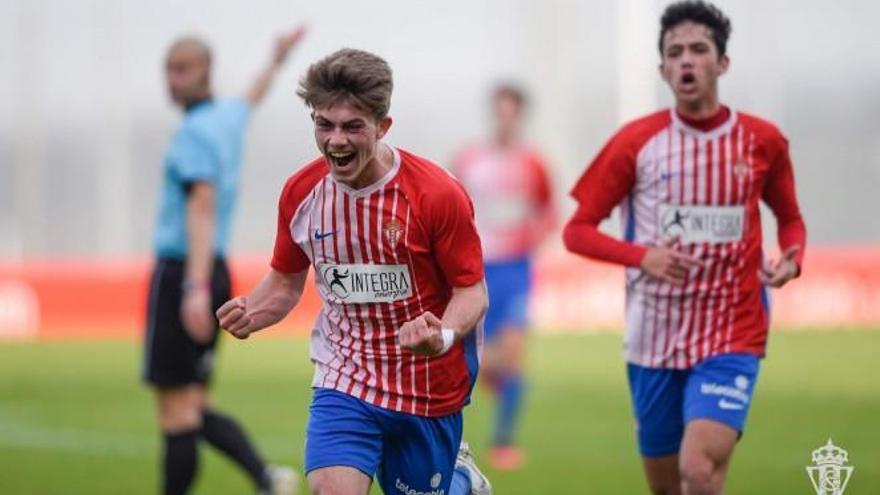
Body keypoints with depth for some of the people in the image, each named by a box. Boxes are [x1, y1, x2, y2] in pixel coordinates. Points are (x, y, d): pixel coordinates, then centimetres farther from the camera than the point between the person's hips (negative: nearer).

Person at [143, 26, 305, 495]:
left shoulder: (195, 132, -12)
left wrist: (195, 288, -30)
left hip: (180, 274, -9)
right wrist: (277, 60, 60)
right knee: (193, 410, 9)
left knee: (178, 411, -8)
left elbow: (202, 209, -21)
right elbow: (252, 99, 38)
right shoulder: (229, 117, 14)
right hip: (215, 273, 9)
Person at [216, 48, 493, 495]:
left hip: (428, 386, -2)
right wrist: (250, 313, -12)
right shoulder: (301, 192, -4)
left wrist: (444, 336, -31)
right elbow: (286, 281, 11)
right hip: (343, 379, 2)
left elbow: (471, 290, -10)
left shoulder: (437, 194, -17)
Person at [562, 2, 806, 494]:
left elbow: (790, 217, 17)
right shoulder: (636, 142, -2)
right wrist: (643, 256, -16)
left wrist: (792, 258, -6)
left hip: (732, 336, -2)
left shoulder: (763, 141, 1)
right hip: (654, 339, 2)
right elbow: (578, 230, 2)